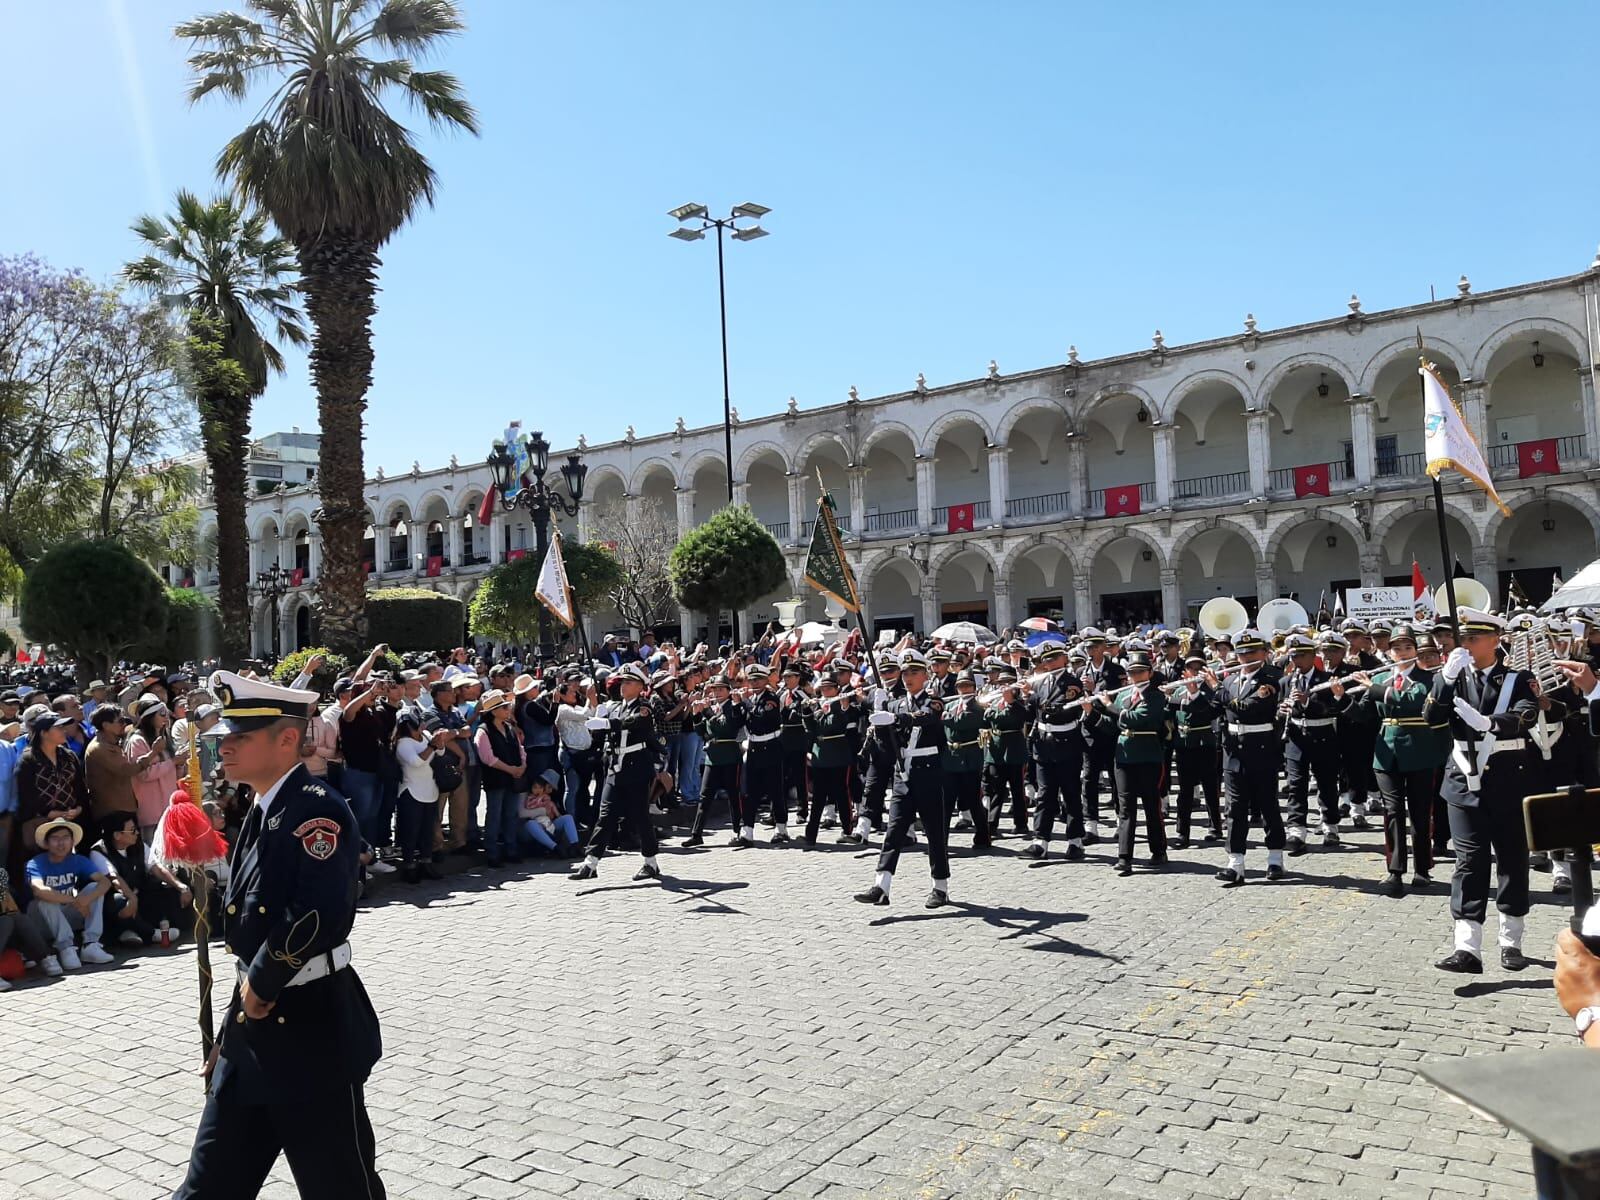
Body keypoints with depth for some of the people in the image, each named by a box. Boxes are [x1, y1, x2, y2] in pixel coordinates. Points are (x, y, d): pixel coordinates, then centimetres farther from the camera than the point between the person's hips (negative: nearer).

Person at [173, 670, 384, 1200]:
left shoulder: (317, 810, -19)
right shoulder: (260, 812, 10)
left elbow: (315, 916, -30)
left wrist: (260, 985, -16)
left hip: (313, 1025, -9)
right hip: (255, 1018, 9)